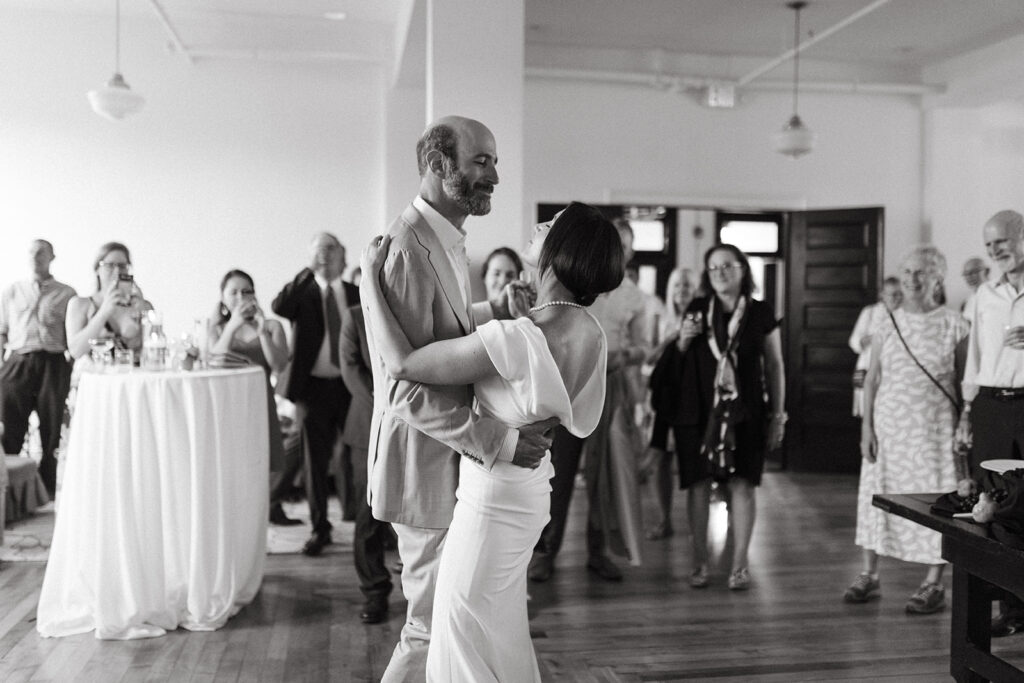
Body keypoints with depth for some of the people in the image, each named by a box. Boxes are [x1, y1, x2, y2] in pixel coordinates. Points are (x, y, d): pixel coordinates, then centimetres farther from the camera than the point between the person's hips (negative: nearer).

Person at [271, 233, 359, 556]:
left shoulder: (358, 295, 7)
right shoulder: (303, 293, 3)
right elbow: (278, 307, -19)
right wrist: (309, 271, -21)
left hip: (353, 386, 1)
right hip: (315, 387, 0)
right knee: (316, 461, 6)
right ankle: (319, 528, 19)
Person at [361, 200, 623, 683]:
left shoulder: (518, 338, -31)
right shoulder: (588, 329, -5)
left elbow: (401, 363, -26)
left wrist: (369, 276, -16)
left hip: (494, 497, -8)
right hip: (528, 487, 8)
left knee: (465, 635, 10)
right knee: (503, 634, 25)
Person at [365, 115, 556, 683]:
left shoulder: (448, 242, 12)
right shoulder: (406, 249, -22)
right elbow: (406, 389, -26)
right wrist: (499, 441, -25)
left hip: (458, 459, 10)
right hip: (425, 465, -10)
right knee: (435, 626, 4)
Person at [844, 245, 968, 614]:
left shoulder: (954, 325, -2)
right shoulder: (886, 325, 4)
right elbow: (872, 378, 5)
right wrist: (866, 426, 0)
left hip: (934, 428, -2)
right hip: (889, 425, 3)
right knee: (877, 493, 8)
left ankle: (933, 584, 15)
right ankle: (869, 575, 22)